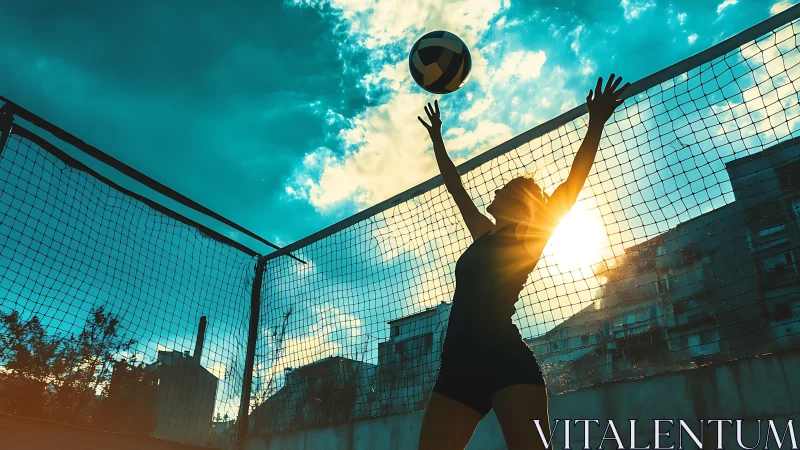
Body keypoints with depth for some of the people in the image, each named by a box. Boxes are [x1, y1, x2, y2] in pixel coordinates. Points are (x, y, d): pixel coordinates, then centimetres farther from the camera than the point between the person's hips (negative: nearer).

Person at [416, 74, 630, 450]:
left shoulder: (530, 241, 7)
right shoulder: (484, 236, 23)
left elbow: (571, 184, -1)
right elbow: (455, 188, 31)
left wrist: (596, 124, -6)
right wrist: (437, 140, 38)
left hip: (504, 360, -6)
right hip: (459, 364, 6)